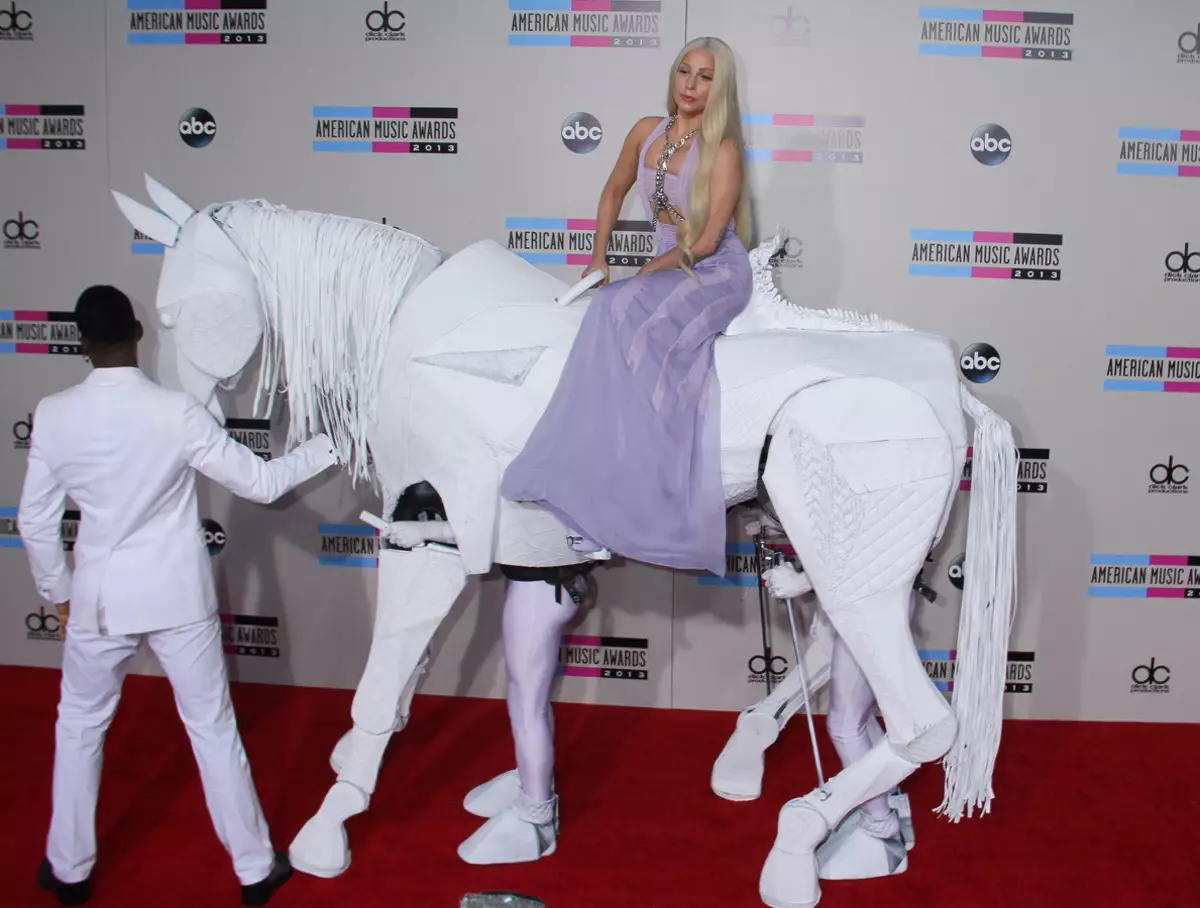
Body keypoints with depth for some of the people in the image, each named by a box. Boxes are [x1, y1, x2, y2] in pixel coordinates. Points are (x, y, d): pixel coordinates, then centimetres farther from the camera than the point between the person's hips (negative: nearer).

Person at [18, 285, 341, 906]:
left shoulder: (53, 415, -8)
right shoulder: (177, 412, -16)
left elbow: (35, 520, 0)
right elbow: (261, 483, -11)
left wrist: (59, 595, 14)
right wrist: (328, 446, 2)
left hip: (99, 600, 2)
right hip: (178, 599, -1)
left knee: (78, 727, 23)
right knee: (212, 728, 11)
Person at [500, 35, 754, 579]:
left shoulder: (722, 149, -9)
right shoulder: (647, 131, 8)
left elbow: (707, 240, -14)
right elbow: (614, 193, 22)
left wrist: (644, 274, -13)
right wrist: (598, 257, 14)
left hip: (717, 273, -6)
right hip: (668, 270, 7)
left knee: (625, 314, -31)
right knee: (617, 312, -23)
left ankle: (615, 504, -33)